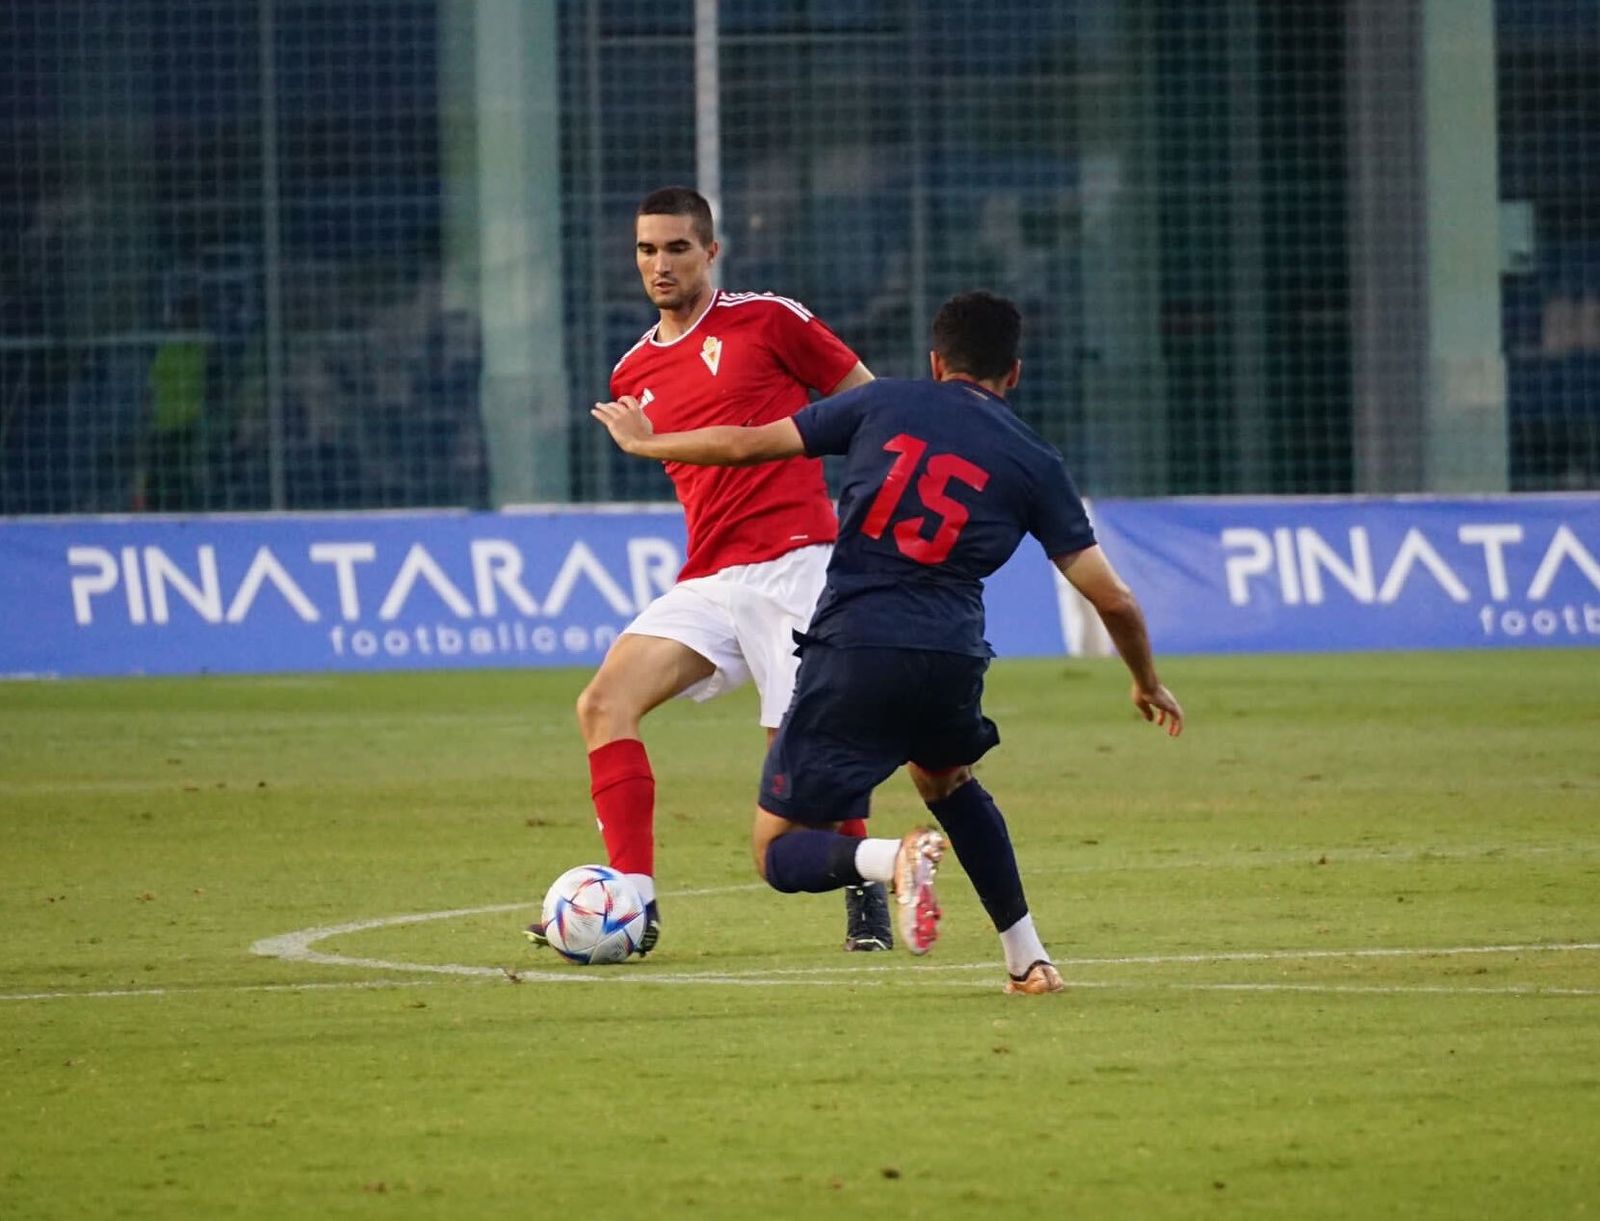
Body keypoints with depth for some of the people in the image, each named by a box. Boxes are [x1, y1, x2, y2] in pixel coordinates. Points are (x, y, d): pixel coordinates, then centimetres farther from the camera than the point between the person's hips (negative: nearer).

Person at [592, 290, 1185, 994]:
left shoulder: (884, 405, 8)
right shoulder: (1032, 462, 9)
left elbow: (746, 445, 10)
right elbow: (1113, 601, 9)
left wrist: (646, 442, 28)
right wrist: (1148, 685, 28)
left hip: (850, 655, -2)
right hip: (951, 664, 2)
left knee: (778, 853, 7)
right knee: (946, 779, 37)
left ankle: (893, 858, -25)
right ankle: (1027, 959, 28)